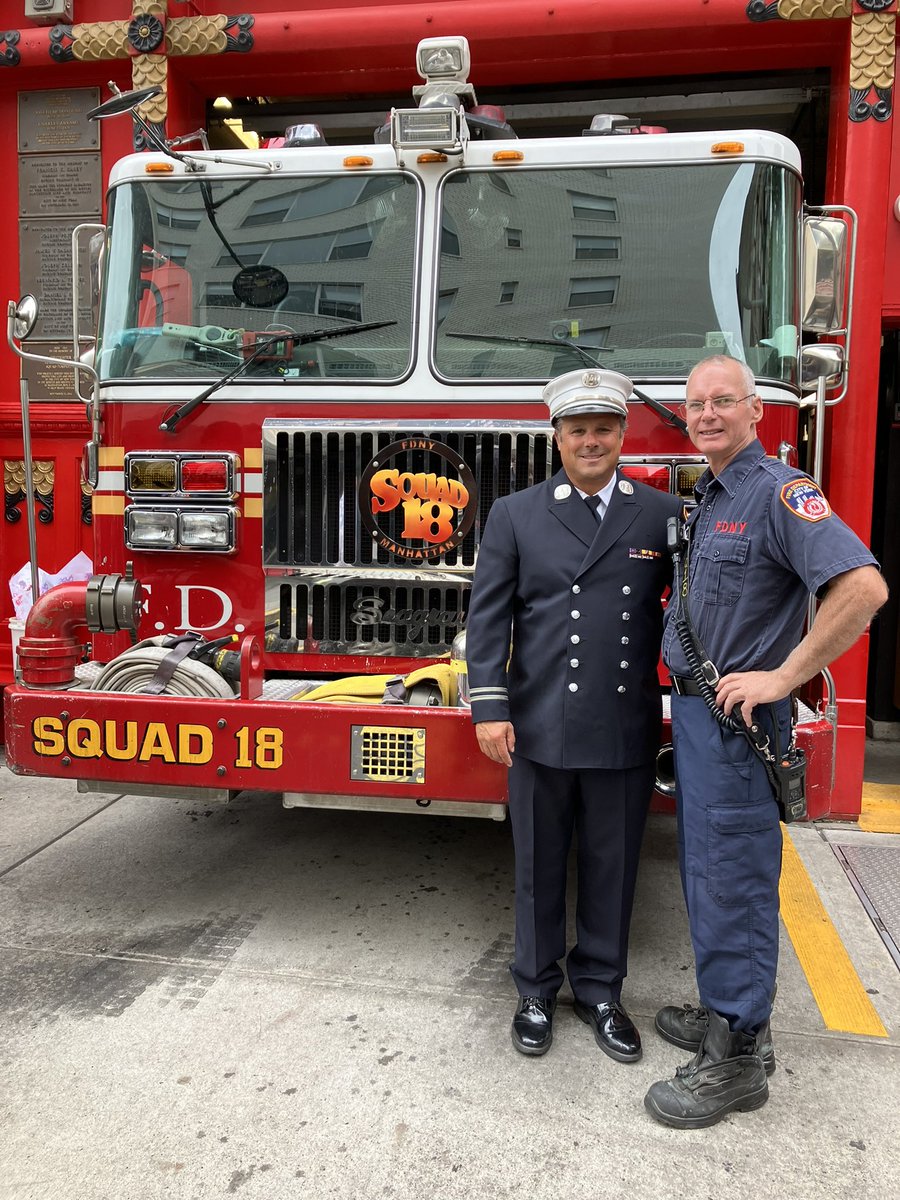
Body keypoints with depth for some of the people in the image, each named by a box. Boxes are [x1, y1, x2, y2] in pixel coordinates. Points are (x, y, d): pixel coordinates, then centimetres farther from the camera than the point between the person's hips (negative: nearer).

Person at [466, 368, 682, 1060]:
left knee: (612, 866, 13)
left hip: (627, 733, 1)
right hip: (540, 727, 0)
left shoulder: (664, 515, 3)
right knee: (539, 867, 13)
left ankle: (600, 989, 34)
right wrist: (489, 706, -7)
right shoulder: (515, 515, 1)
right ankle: (537, 990, 32)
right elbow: (489, 616, -1)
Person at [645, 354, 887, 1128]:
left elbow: (864, 586, -27)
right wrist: (684, 674, 14)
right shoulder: (706, 499, 14)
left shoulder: (779, 492, -15)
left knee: (732, 880, -1)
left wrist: (782, 677, -24)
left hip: (737, 721, -9)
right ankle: (729, 1013, 34)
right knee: (706, 871, 18)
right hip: (694, 709, 9)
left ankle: (738, 1059, 14)